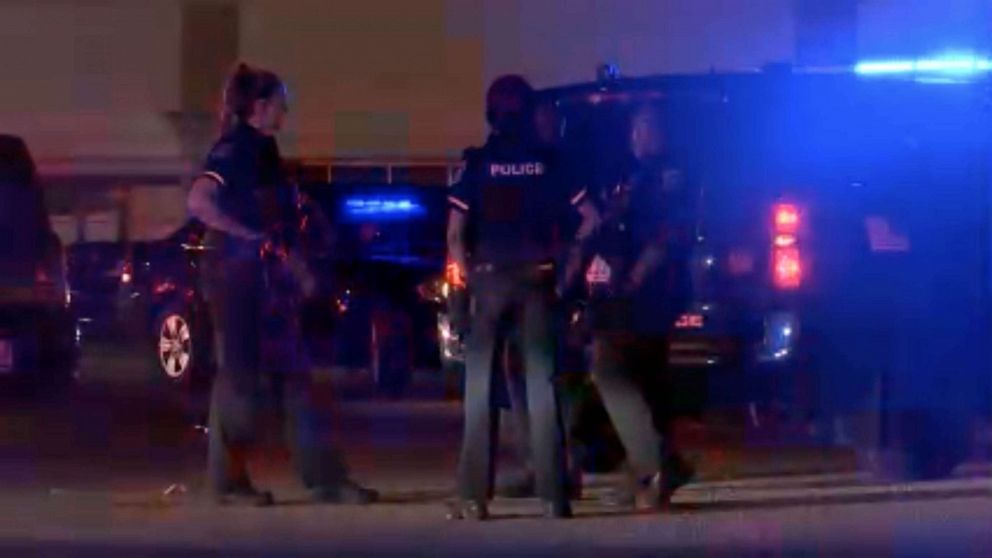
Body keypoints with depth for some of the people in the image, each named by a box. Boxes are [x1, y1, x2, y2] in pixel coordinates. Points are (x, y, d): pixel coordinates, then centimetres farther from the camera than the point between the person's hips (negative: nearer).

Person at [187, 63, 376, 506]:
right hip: (235, 271, -9)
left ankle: (322, 476, 5)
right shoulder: (233, 149, -12)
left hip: (265, 275, 9)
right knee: (238, 374, -3)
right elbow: (199, 203, -26)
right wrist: (247, 236, -25)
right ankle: (228, 481, 4)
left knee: (293, 371, 6)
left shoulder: (263, 150, 15)